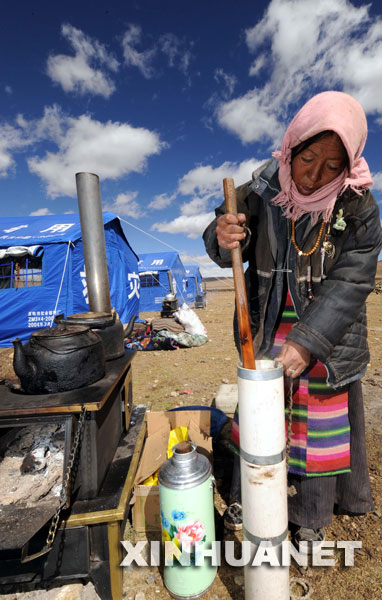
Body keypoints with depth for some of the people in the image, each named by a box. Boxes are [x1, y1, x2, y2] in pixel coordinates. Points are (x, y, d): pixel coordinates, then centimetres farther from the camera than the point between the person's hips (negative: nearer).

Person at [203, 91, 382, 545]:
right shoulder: (261, 192, -9)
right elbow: (233, 249, -5)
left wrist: (308, 342, -26)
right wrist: (223, 238, -30)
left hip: (327, 336, 0)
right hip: (268, 330, 1)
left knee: (322, 421, 13)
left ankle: (309, 516, 40)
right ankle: (245, 496, 39)